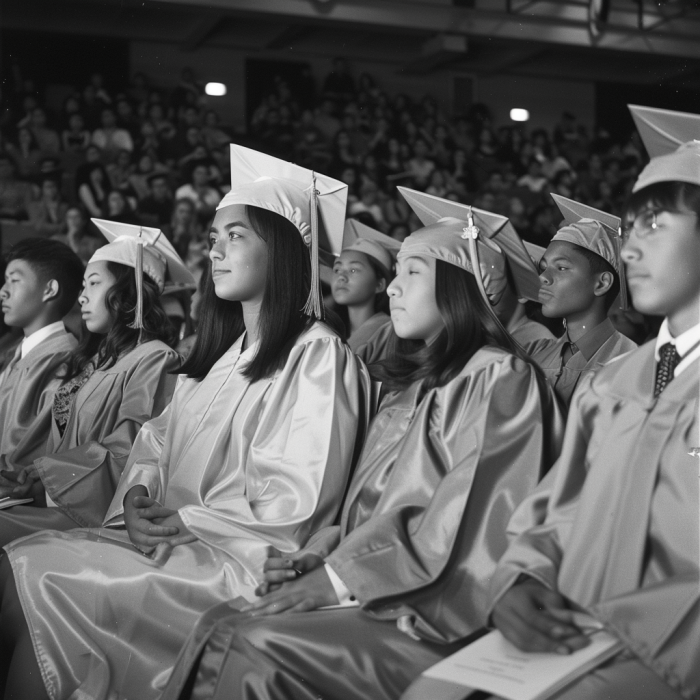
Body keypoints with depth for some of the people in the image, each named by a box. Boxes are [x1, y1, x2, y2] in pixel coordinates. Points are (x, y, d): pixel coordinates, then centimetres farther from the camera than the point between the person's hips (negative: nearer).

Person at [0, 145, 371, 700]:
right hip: (167, 536, 8)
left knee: (46, 583, -22)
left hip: (241, 559, -8)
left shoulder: (318, 356, -9)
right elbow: (158, 438, 18)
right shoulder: (221, 351, 20)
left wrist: (183, 521, -11)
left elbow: (298, 501, -15)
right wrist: (139, 495, -3)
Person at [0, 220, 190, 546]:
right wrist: (30, 482, 0)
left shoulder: (154, 360, -8)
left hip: (94, 513, -8)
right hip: (54, 499, 8)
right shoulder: (96, 357, 21)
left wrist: (43, 470, -8)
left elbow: (123, 460, -14)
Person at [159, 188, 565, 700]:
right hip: (375, 594, 7)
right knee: (220, 626, -12)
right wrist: (321, 553, 0)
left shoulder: (501, 377, -7)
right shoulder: (411, 384, 20)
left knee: (256, 648, -23)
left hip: (439, 615, -7)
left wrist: (339, 576, -14)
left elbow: (462, 524, -15)